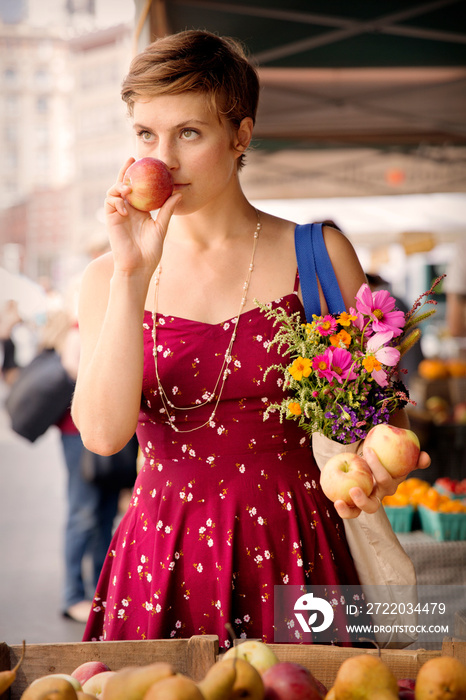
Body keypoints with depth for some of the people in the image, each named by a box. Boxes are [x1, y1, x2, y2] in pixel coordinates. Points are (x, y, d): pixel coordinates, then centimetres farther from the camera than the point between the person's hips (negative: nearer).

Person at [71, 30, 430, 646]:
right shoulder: (109, 277, 5)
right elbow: (103, 432, -11)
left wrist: (376, 469, -15)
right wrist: (133, 274, -14)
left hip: (293, 551, -1)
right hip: (163, 564, 1)